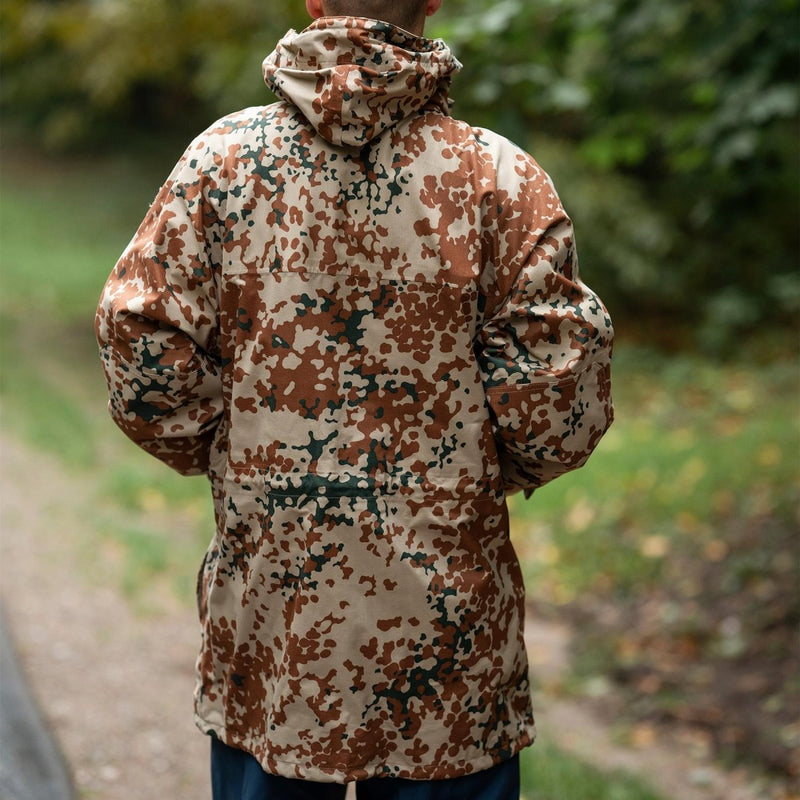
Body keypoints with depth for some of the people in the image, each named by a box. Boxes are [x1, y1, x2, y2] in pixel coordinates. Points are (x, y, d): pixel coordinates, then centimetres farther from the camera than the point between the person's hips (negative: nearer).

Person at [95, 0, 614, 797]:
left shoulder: (224, 156, -5)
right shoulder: (499, 177, -8)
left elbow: (143, 346, -6)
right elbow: (559, 388, -11)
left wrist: (223, 453, 11)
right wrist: (494, 471, 9)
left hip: (268, 612, 2)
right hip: (445, 612, -1)